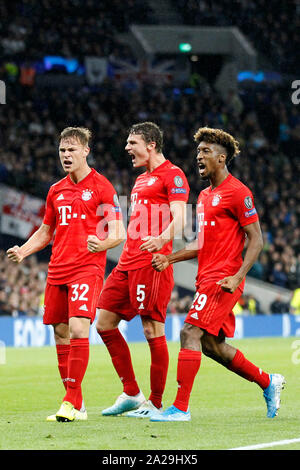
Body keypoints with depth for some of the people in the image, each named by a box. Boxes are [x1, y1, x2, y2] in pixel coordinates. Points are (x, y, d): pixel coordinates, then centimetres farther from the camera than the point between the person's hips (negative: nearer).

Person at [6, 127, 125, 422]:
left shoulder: (102, 187, -2)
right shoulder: (56, 191, 16)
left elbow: (118, 233, -7)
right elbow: (45, 232, 26)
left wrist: (101, 244, -28)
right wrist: (22, 251, 9)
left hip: (87, 268, -7)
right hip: (57, 270, 7)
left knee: (78, 328, -20)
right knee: (61, 334, 6)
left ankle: (71, 403, -20)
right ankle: (76, 404, 13)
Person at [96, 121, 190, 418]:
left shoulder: (172, 175, -5)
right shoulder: (141, 180, 24)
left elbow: (179, 219, -17)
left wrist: (161, 240, -36)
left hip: (152, 263, -10)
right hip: (128, 261, 10)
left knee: (152, 330, -8)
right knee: (105, 323, 6)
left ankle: (155, 404, 0)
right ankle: (131, 394, 13)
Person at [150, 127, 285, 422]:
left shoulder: (237, 192, -9)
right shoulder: (205, 195, 18)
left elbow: (256, 239, -11)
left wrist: (237, 277, -21)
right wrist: (169, 258, 13)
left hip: (223, 280, -9)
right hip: (206, 277, 9)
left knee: (190, 333, -17)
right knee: (212, 345, 12)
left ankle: (180, 408, -16)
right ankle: (268, 382, 27)